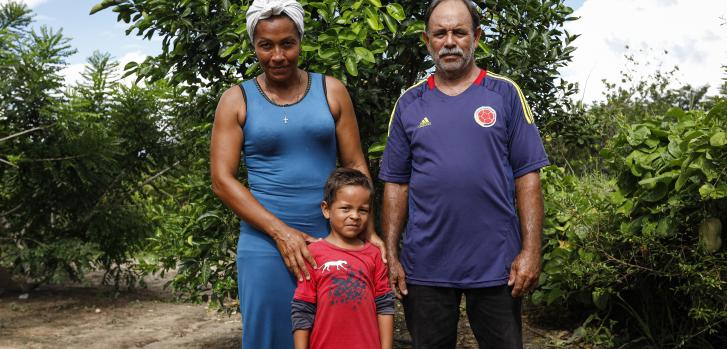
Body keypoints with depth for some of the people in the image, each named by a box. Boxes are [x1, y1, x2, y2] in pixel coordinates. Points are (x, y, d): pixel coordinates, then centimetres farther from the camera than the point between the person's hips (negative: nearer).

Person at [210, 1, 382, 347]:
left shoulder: (331, 91, 6)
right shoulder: (237, 100, 3)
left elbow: (355, 165, 6)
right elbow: (222, 179, -3)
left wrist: (368, 231, -5)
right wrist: (281, 232, -12)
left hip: (332, 239, 1)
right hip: (266, 244, -1)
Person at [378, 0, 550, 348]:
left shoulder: (505, 94, 2)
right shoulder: (409, 103, 6)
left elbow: (527, 177, -2)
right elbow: (396, 185, 7)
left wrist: (531, 251, -9)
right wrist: (391, 256, 1)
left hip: (497, 265, -1)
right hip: (425, 266, 2)